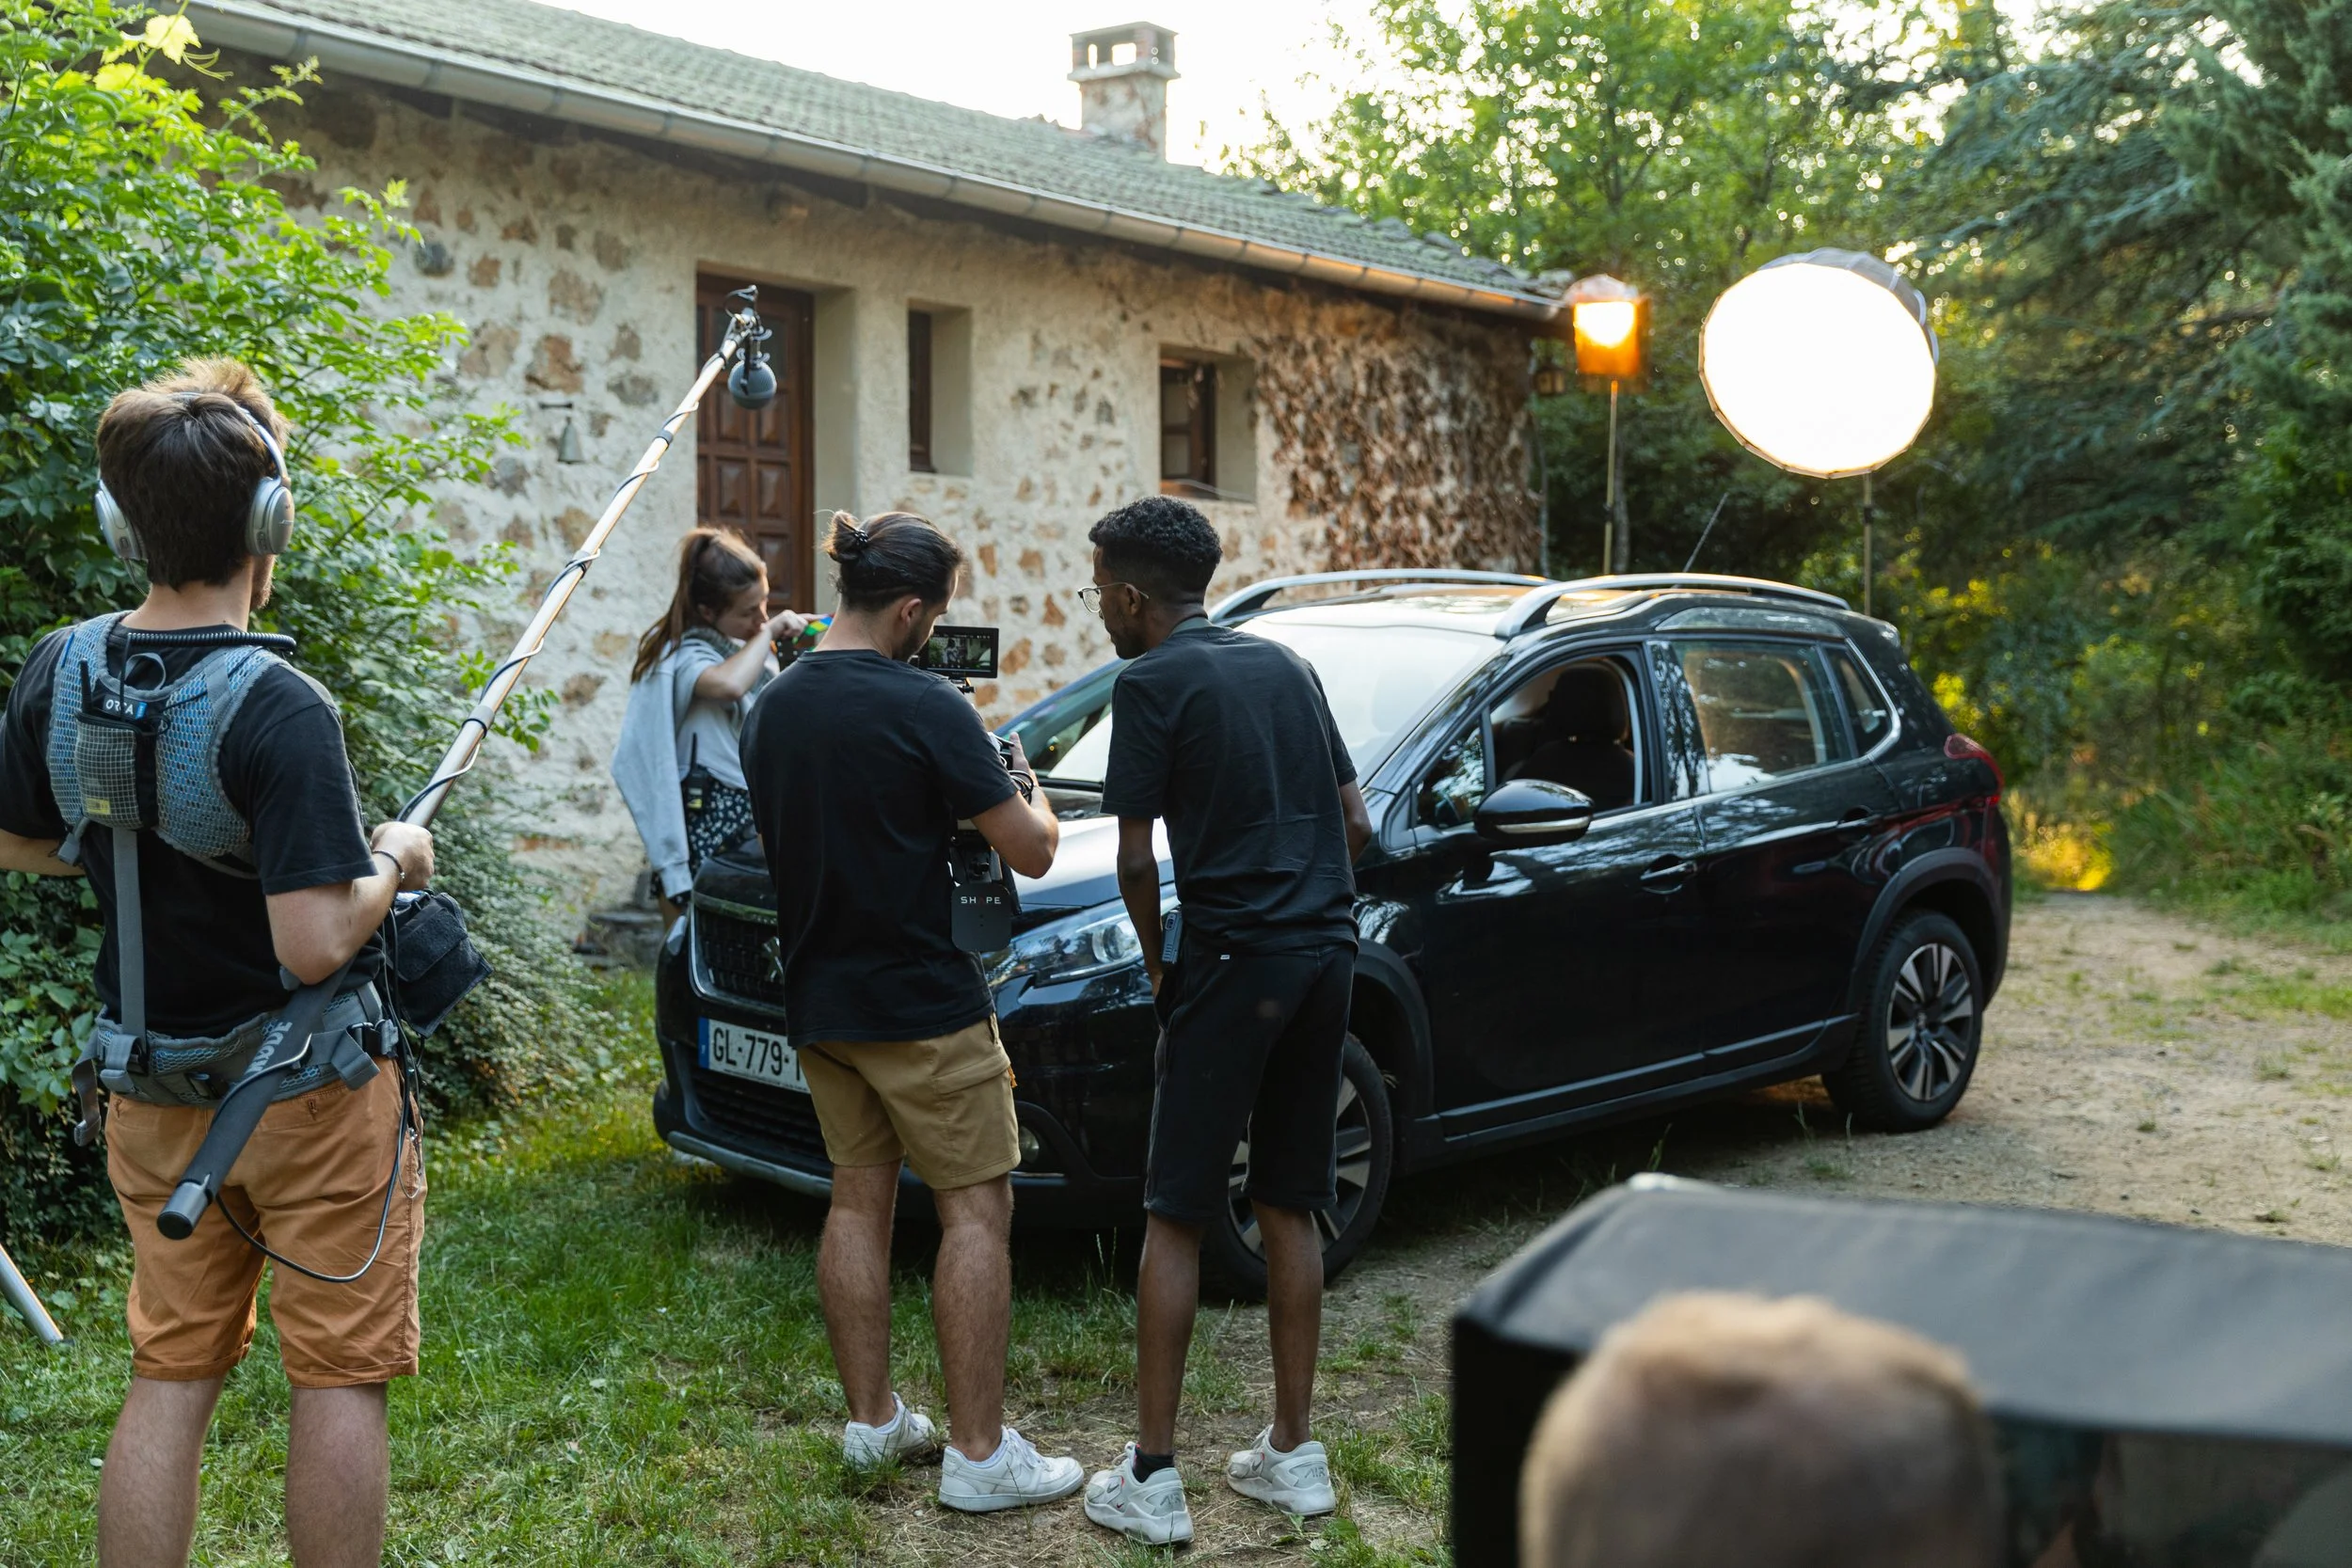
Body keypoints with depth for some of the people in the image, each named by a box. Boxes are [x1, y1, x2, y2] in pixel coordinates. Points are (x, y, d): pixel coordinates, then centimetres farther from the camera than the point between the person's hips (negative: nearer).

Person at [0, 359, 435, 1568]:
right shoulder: (279, 710, -24)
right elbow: (315, 944, -27)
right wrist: (392, 861, -10)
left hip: (152, 1095, 6)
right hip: (307, 1099, -6)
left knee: (168, 1378, 15)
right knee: (338, 1378, 8)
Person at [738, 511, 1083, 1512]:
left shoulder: (772, 708, 6)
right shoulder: (924, 707, -17)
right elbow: (1031, 853, -14)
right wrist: (1025, 796, 8)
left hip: (819, 1002, 8)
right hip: (922, 1003, -7)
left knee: (858, 1198, 15)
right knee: (975, 1208, 0)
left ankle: (870, 1420, 23)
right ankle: (979, 1454, 1)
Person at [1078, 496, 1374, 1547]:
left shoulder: (1151, 684, -6)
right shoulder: (1286, 666, 15)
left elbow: (1135, 859, -9)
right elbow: (1355, 823, 16)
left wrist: (1158, 961, 6)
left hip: (1232, 965, -7)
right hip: (1327, 957, 7)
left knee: (1175, 1218, 1)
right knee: (1290, 1210, 14)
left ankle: (1152, 1480, 5)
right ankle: (1291, 1457, 20)